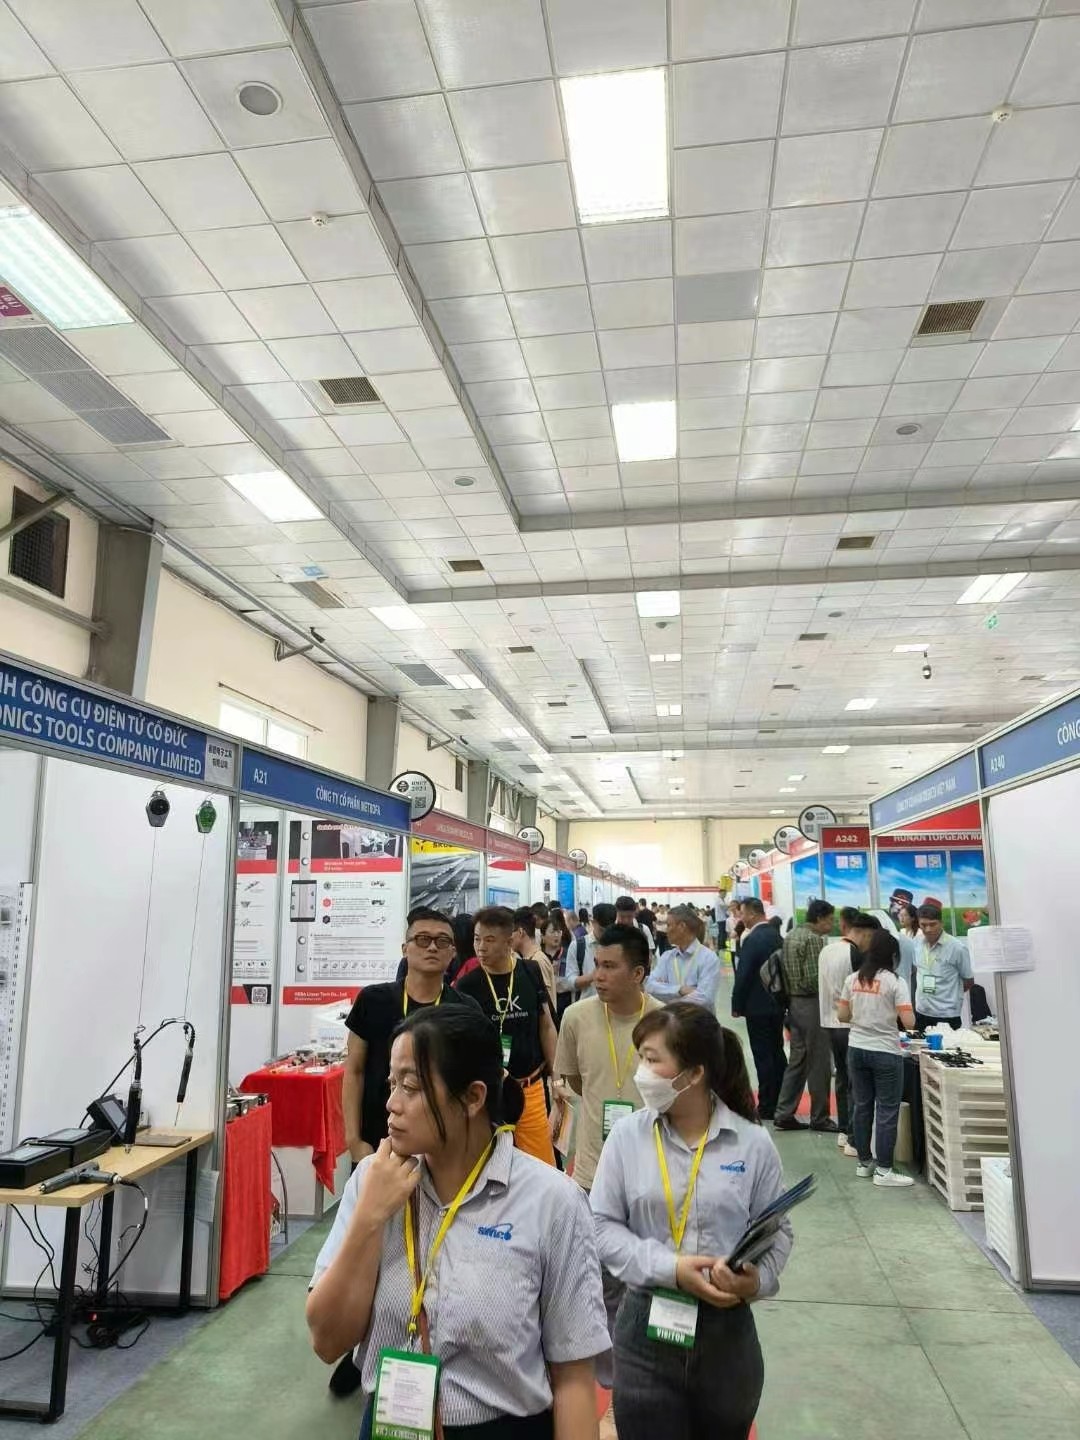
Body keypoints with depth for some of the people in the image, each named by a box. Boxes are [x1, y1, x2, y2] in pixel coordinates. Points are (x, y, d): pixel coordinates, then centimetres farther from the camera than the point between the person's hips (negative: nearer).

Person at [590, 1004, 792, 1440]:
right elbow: (602, 1225, -6)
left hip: (727, 1329, 1)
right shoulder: (627, 1135, -8)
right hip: (645, 1326, 0)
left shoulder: (753, 1143, -9)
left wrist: (757, 1280, -19)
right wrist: (669, 1267, -18)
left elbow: (777, 1232, 0)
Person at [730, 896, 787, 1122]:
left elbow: (743, 975, -18)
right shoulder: (777, 937, 4)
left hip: (757, 1006, -8)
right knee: (777, 1052, 16)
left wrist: (736, 1005, -7)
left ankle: (767, 1107, 6)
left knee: (763, 1056, -1)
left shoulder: (752, 940, -19)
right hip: (778, 1003, 8)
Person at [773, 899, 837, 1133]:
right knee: (819, 1063, 3)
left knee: (797, 1060, 13)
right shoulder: (813, 939, -17)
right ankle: (819, 1118, 14)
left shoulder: (790, 936, 11)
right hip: (812, 1004, -9)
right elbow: (814, 979, -21)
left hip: (793, 1002, 9)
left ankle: (784, 1114, 14)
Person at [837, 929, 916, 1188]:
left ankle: (864, 1163, 25)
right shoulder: (895, 982, -12)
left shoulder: (852, 979, 1)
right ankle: (883, 1171, 8)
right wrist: (889, 1015, 4)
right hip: (885, 1053, -5)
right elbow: (908, 1022, -16)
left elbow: (841, 1016, 6)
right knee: (887, 1111, 4)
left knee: (861, 1107, 15)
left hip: (856, 1049, 5)